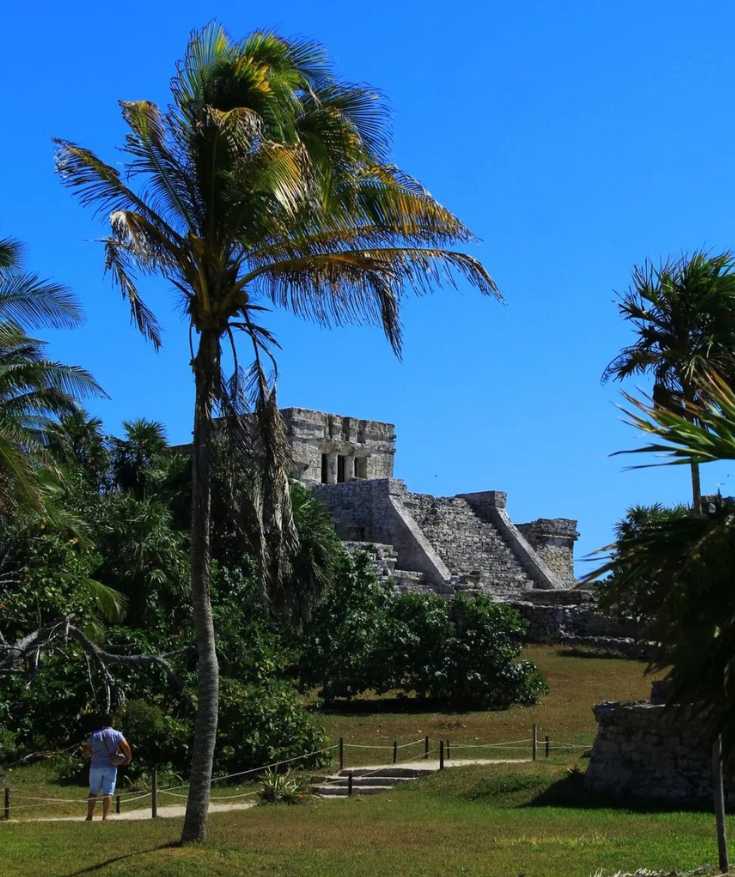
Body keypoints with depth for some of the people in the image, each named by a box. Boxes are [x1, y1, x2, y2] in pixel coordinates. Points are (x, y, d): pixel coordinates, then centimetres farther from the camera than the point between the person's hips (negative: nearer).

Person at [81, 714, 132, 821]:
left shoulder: (93, 735, 7)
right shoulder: (116, 734, 0)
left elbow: (86, 753, 10)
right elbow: (126, 747, -10)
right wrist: (128, 759, 4)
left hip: (96, 767, 2)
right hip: (111, 767, -2)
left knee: (93, 792, 11)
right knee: (108, 793, -1)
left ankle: (89, 816, 9)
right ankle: (105, 817, -7)